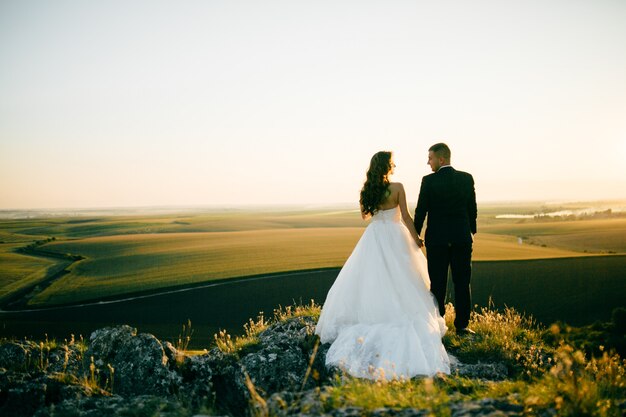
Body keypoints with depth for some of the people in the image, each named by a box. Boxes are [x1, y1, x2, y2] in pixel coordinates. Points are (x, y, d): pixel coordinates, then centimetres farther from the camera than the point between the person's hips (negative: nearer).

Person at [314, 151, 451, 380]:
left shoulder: (368, 189, 0)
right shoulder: (397, 187, -12)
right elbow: (406, 217, -10)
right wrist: (416, 240, -1)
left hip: (374, 238, 3)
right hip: (395, 237, -3)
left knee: (371, 281, 11)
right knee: (400, 282, 5)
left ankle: (370, 318, 12)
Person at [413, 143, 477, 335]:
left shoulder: (429, 181, -10)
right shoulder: (467, 178, 1)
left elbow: (421, 210, -6)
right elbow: (472, 209, 6)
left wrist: (415, 235, 5)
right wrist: (472, 231, 19)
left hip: (437, 239, -2)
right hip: (462, 238, 3)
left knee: (438, 284, 5)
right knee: (462, 283, 7)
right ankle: (462, 325, 9)